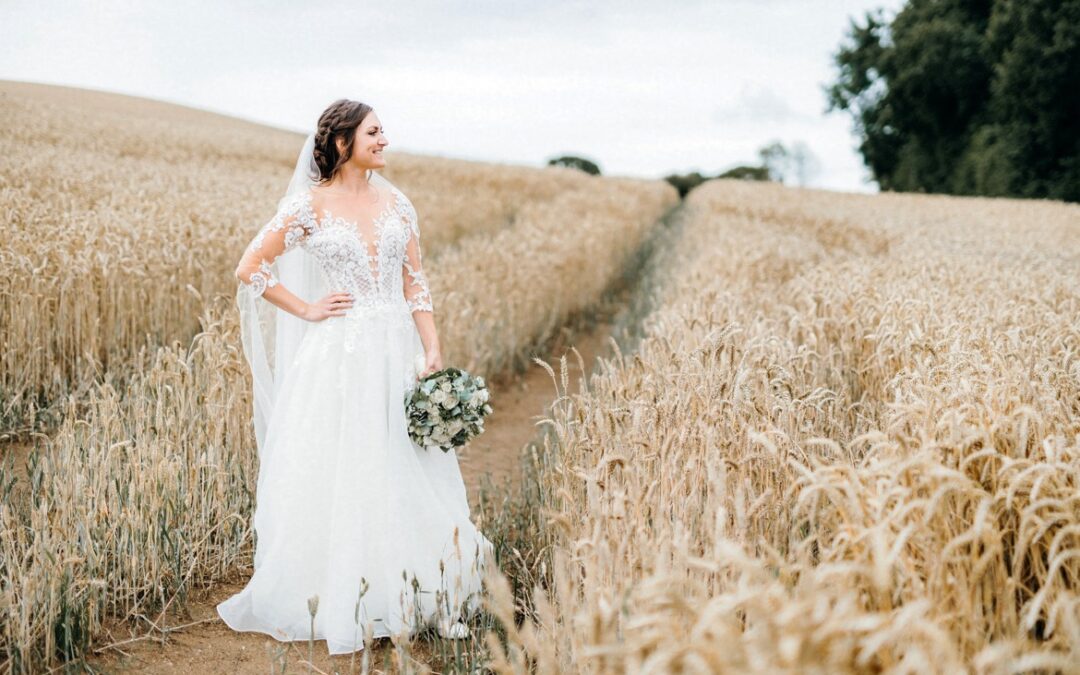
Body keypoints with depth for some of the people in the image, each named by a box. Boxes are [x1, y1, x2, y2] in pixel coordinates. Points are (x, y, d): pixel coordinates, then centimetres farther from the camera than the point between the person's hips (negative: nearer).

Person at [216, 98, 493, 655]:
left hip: (395, 356, 4)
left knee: (404, 477, 6)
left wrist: (433, 352, -1)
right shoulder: (310, 205, -4)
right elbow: (249, 269, 0)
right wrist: (306, 310, -4)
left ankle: (405, 594, 17)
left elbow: (415, 283, 8)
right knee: (336, 479, 1)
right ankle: (333, 599, 14)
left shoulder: (395, 202, 9)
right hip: (337, 357, -4)